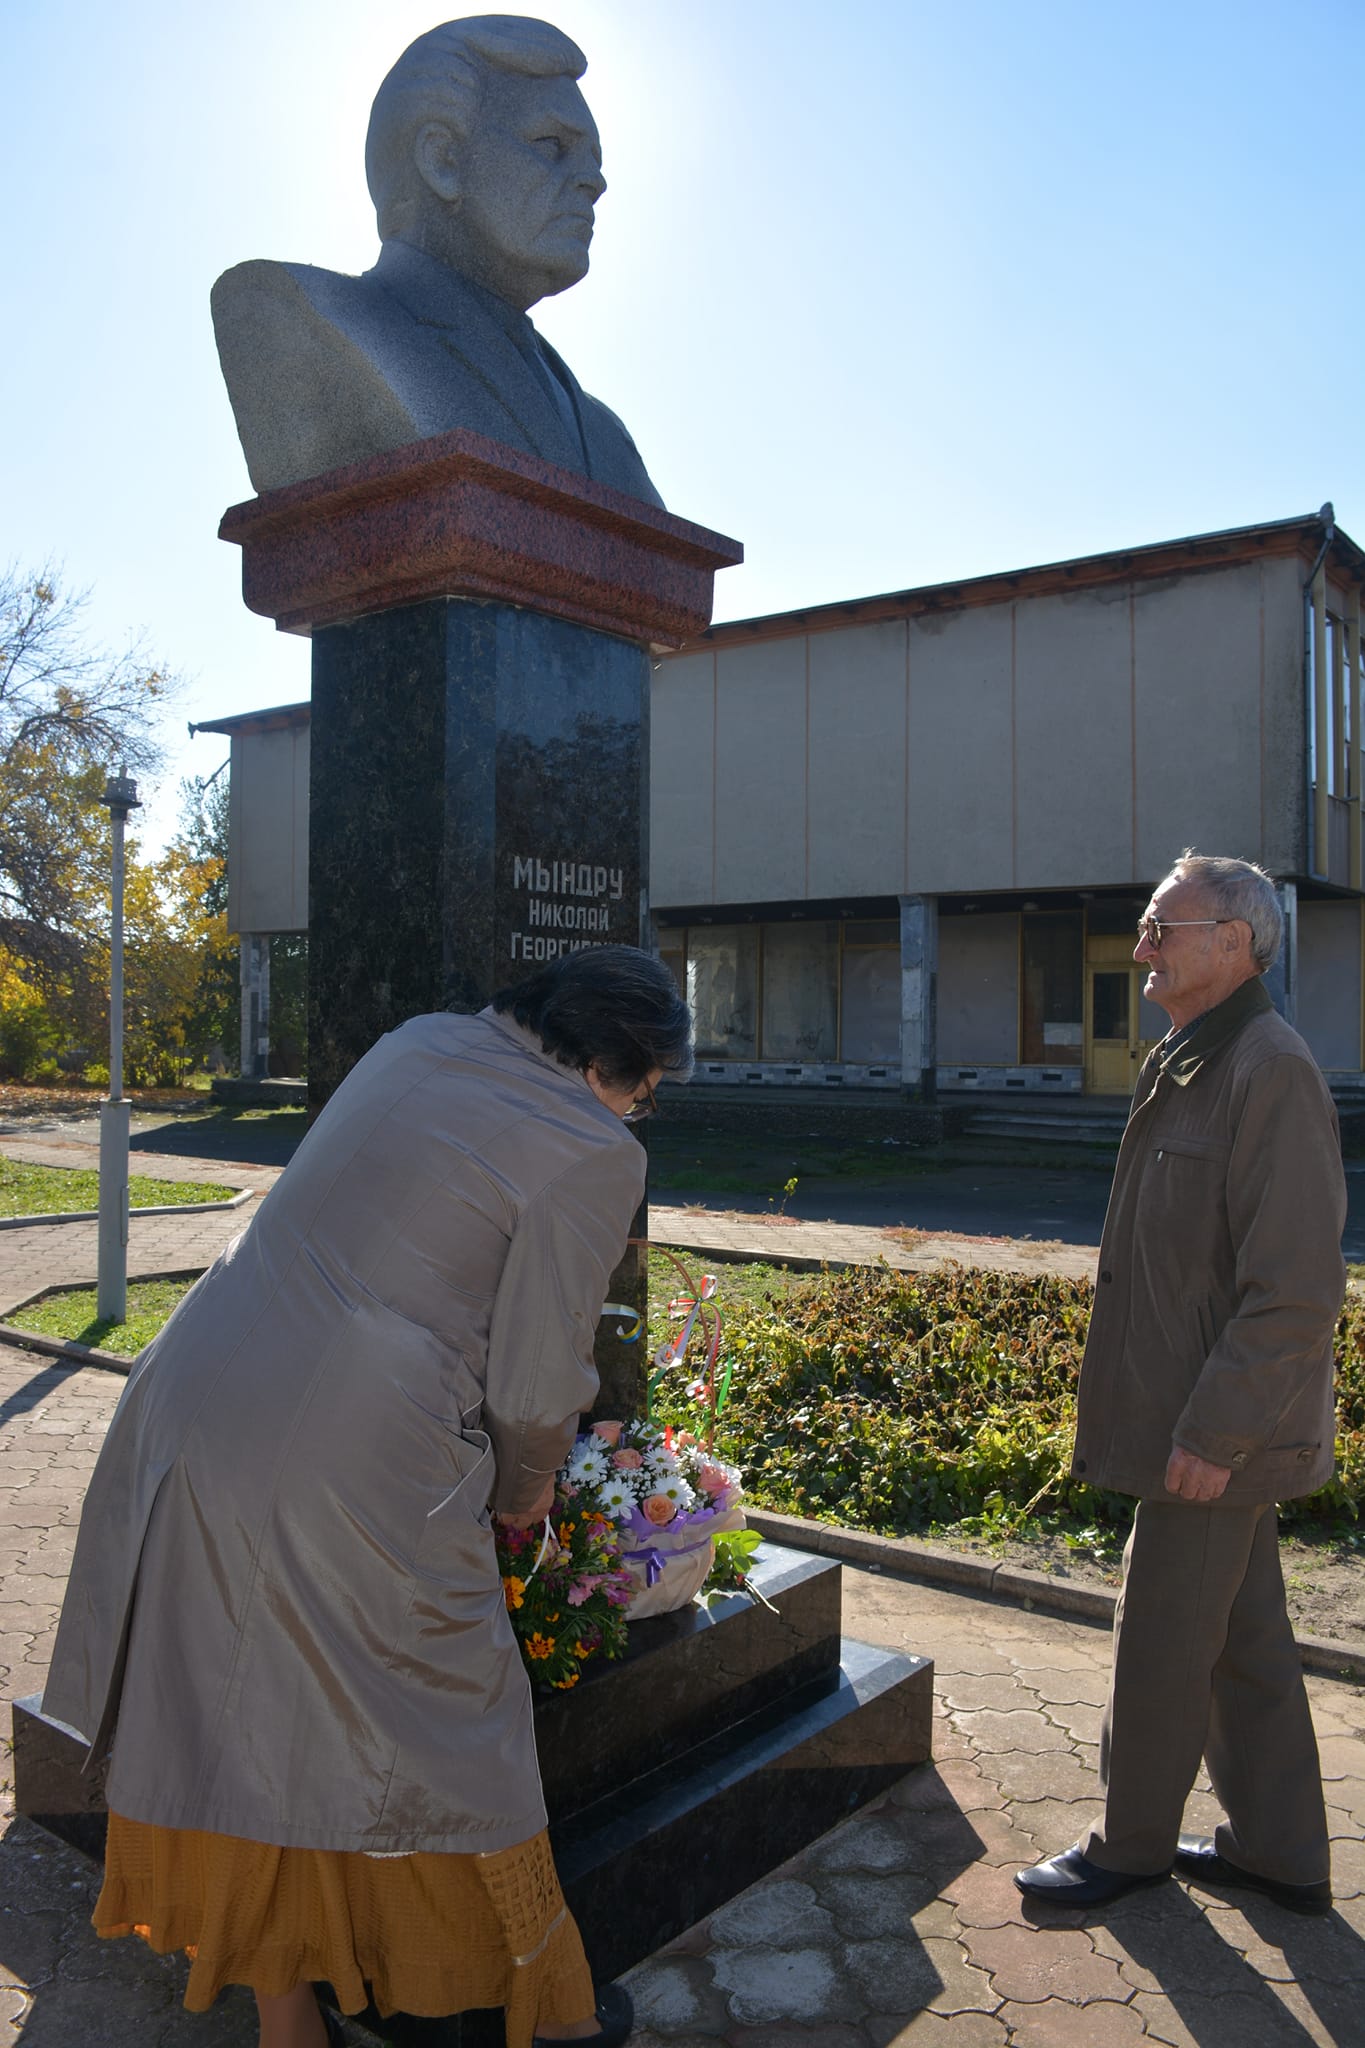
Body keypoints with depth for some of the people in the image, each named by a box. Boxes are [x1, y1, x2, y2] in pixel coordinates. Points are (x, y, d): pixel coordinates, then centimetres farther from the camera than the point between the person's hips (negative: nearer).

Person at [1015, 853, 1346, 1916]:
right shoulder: (1187, 1065, 11)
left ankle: (1133, 1840, 27)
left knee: (1162, 1644, 7)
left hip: (1220, 1428, -9)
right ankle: (1282, 1854, 35)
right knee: (1245, 1638, 19)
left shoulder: (1272, 1071, -20)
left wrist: (1214, 1431, -22)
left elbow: (1297, 1290, -24)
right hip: (1204, 1419, 10)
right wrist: (1210, 1425, 18)